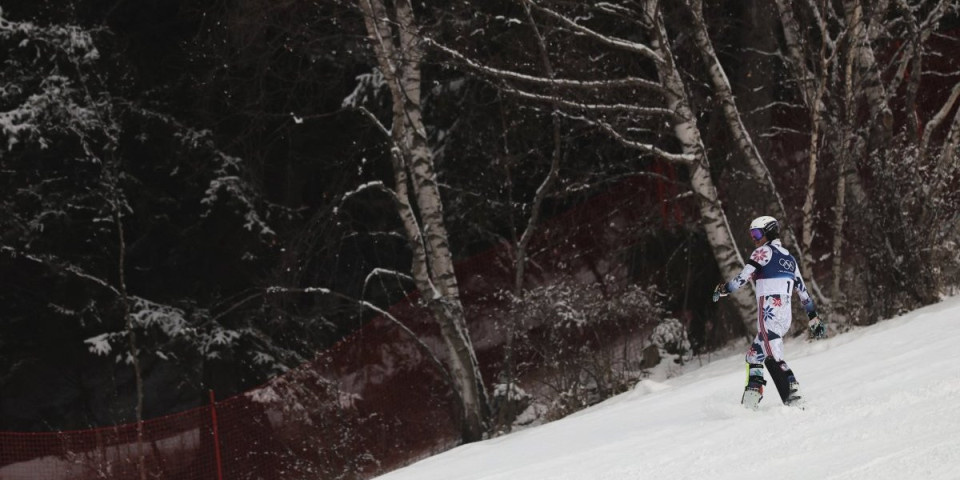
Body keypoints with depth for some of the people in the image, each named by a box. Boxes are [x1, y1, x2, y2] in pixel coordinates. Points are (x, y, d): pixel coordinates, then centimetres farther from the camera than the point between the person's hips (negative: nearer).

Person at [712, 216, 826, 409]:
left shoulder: (764, 252, -3)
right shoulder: (789, 258, 19)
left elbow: (743, 277, -8)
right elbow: (803, 291, 21)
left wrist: (723, 289, 8)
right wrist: (814, 318, 25)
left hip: (769, 316, -8)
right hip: (786, 317, 8)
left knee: (774, 359, -13)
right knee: (754, 355, 15)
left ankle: (793, 398, -23)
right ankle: (750, 402, 9)